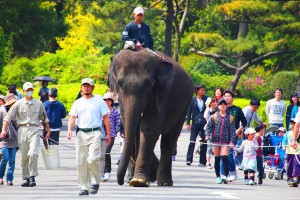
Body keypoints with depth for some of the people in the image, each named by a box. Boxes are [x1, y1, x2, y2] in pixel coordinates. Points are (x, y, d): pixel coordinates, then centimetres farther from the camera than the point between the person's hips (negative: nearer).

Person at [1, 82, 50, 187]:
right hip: (22, 130, 1)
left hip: (34, 130, -1)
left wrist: (48, 131, 18)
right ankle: (26, 178, 12)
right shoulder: (18, 104, 8)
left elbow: (45, 118, 20)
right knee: (24, 156, 3)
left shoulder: (38, 104, 11)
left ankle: (32, 176, -15)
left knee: (33, 153, -20)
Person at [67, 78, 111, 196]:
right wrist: (69, 130, -12)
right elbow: (72, 117, 6)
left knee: (93, 159, -17)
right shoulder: (77, 103, 14)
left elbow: (105, 118, 8)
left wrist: (108, 133, 2)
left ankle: (95, 182, 3)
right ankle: (83, 187, 7)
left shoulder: (99, 101, 7)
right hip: (81, 134, 3)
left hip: (94, 133, -3)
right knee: (81, 162, 1)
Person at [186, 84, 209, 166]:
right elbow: (189, 111, 5)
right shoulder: (192, 99, 4)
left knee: (204, 143, 2)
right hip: (195, 124, -1)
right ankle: (189, 160, -4)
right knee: (192, 142, -6)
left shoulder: (206, 99, 5)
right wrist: (188, 123, -2)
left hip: (204, 123, 1)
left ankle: (202, 161, 7)